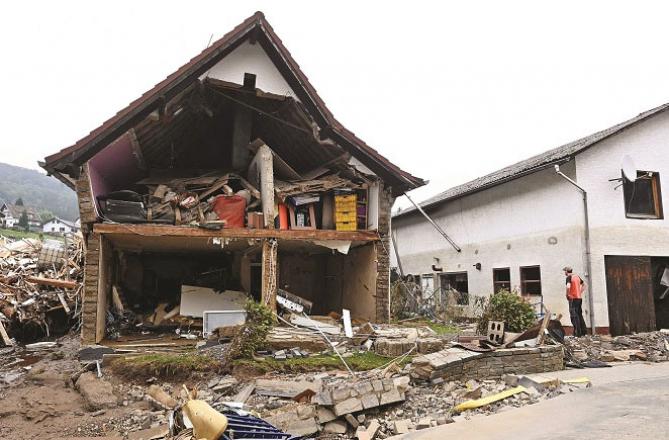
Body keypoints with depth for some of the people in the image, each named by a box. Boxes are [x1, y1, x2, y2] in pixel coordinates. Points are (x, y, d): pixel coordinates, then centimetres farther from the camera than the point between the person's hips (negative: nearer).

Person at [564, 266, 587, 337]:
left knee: (574, 316, -4)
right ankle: (583, 332, 18)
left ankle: (577, 333, -5)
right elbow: (584, 285, 24)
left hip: (573, 298, -8)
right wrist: (580, 292, 19)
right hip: (579, 298, 8)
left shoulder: (569, 277, -11)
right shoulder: (577, 276, 13)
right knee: (580, 314, 15)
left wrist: (567, 295, -12)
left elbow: (568, 287, -27)